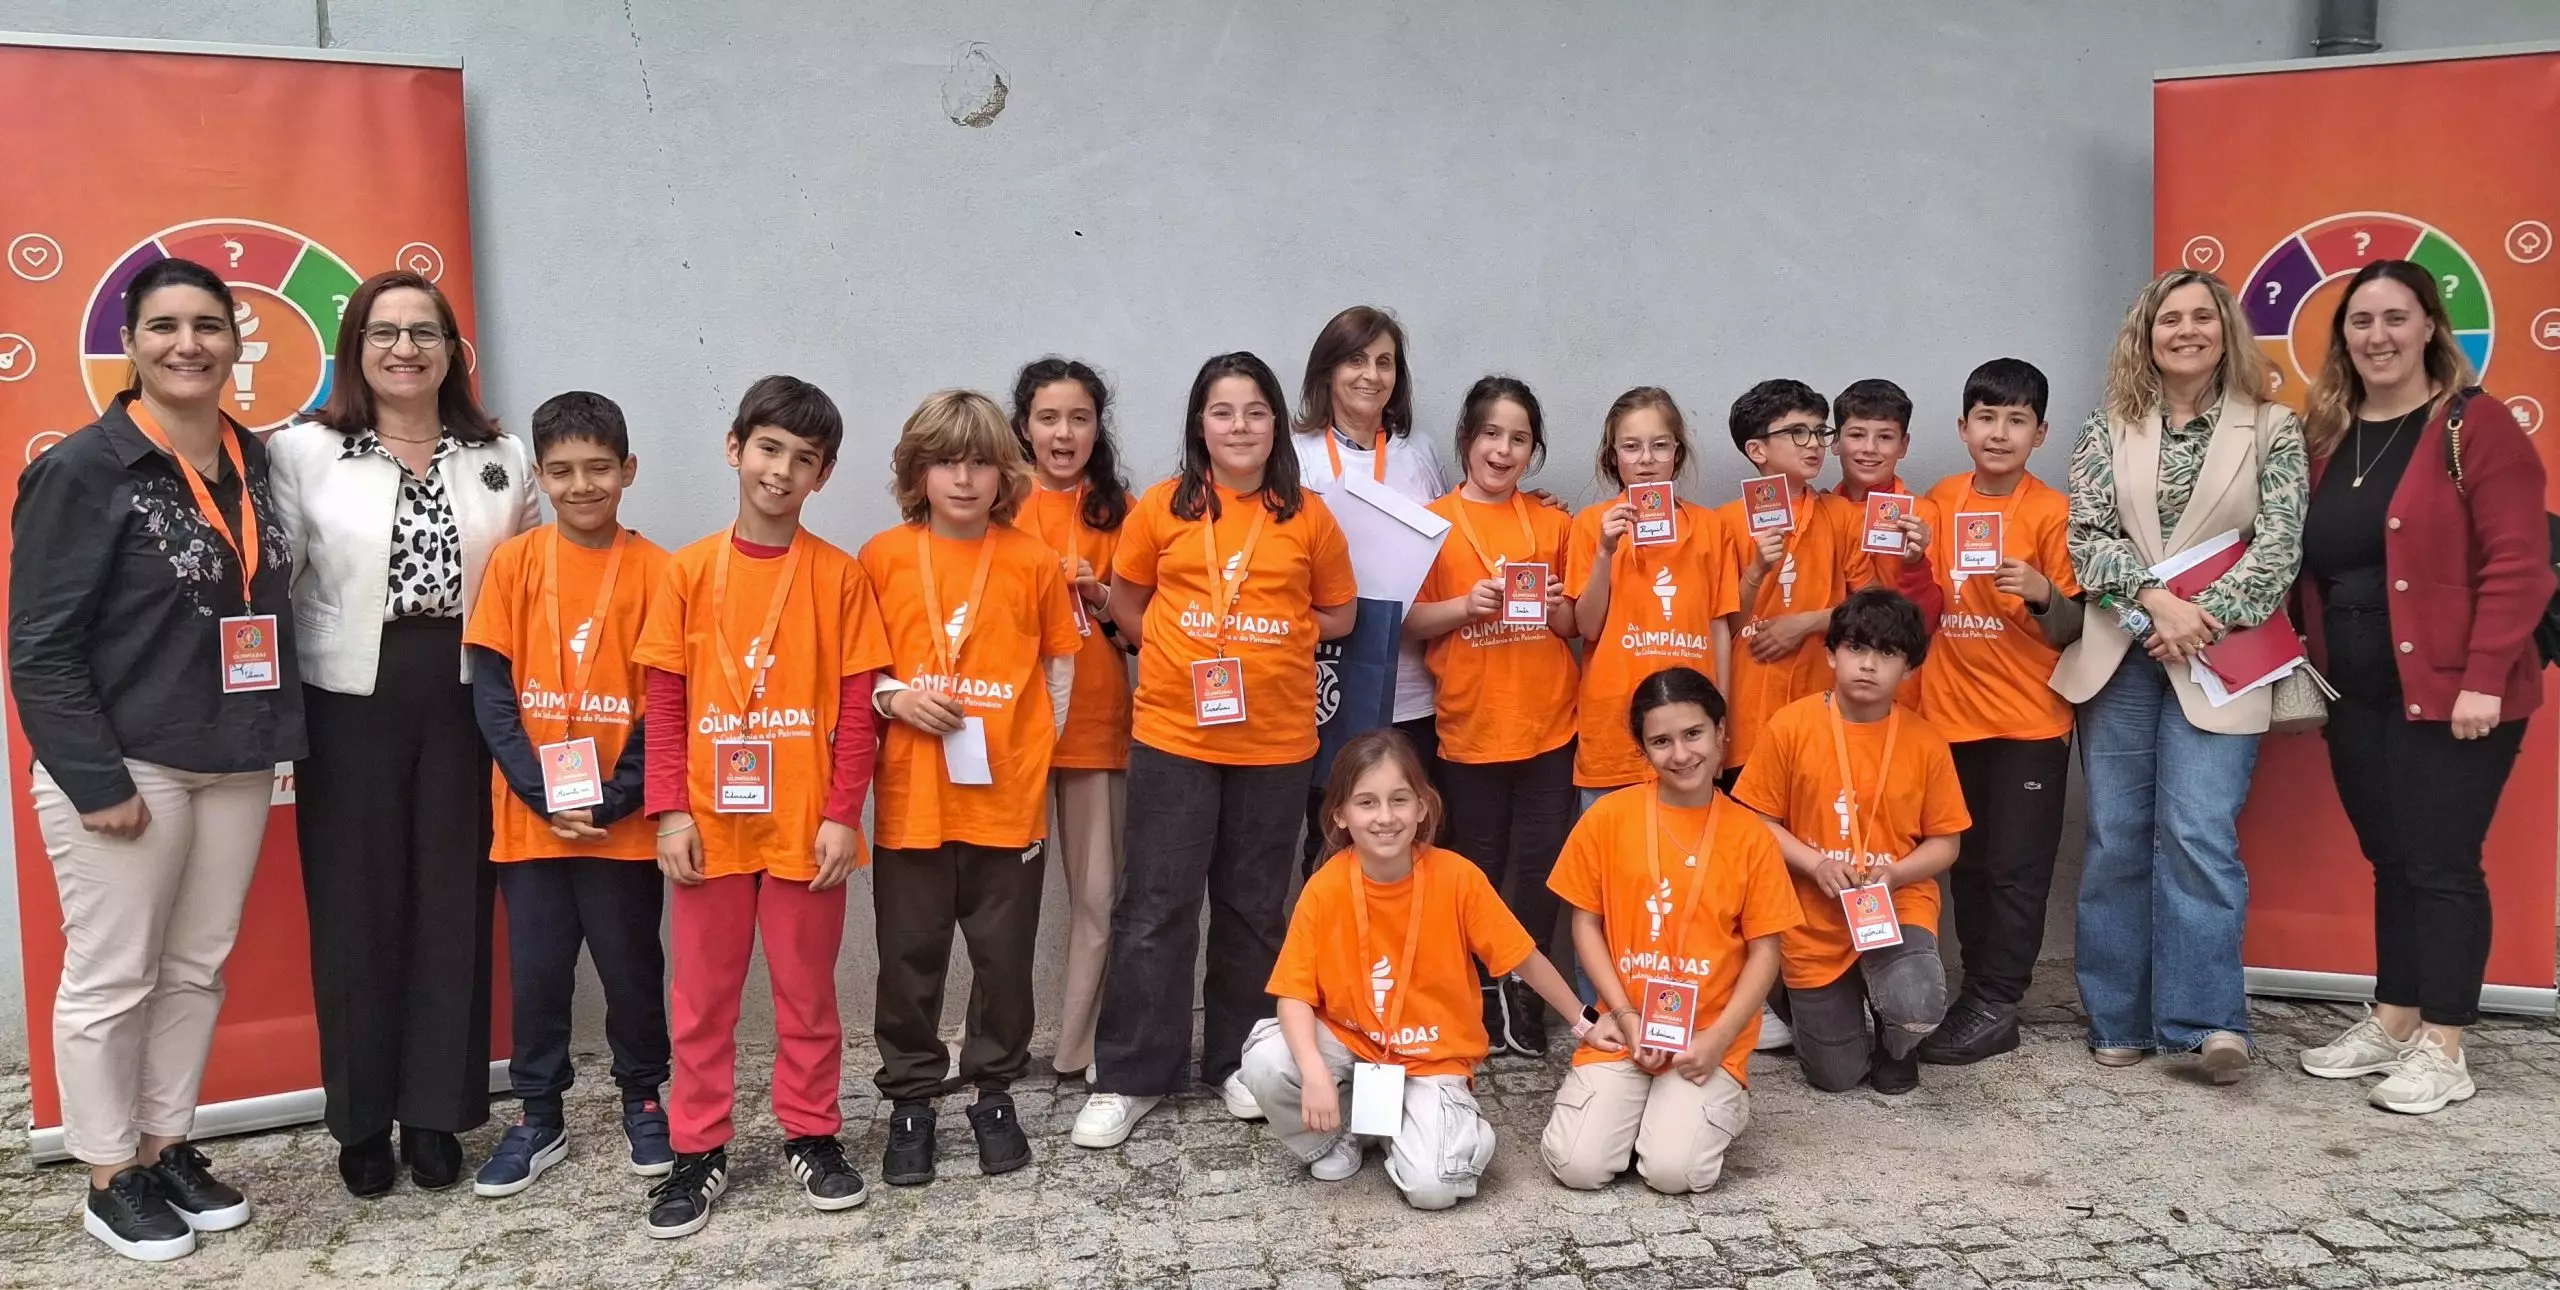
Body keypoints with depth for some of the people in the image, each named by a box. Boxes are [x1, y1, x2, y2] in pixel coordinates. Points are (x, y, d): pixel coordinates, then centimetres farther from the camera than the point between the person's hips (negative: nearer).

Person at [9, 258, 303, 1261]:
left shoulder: (256, 462, 8)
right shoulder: (83, 471, -10)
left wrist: (278, 733, 8)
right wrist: (95, 779, -17)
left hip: (235, 766, 6)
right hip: (124, 767, -6)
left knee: (198, 969, 14)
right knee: (111, 979, 5)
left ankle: (168, 1148, 29)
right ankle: (110, 1178, 19)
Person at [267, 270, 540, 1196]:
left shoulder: (504, 458, 9)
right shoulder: (304, 450, -1)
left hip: (465, 702, 2)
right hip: (350, 704, -2)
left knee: (453, 904, 6)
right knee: (356, 910, 5)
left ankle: (437, 1112, 19)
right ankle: (362, 1120, 19)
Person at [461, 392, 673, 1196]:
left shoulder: (655, 571, -3)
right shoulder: (513, 564, 0)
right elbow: (492, 692, -2)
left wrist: (612, 799, -13)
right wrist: (543, 796, -11)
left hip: (622, 821, -1)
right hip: (530, 817, 1)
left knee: (631, 968, 10)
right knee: (536, 972, 9)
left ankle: (643, 1100, 29)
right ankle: (538, 1119, 24)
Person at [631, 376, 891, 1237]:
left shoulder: (838, 576, -2)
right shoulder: (689, 572, 1)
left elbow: (857, 710, -3)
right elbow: (665, 706, 1)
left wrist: (842, 814, -9)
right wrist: (670, 810, -6)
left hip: (805, 825, -1)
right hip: (710, 823, 1)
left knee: (807, 991, 12)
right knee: (701, 997, 11)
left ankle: (812, 1136, 27)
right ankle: (698, 1150, 24)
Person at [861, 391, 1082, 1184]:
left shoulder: (1033, 561, 0)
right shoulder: (882, 557, -1)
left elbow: (1060, 664, 9)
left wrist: (1037, 745, 3)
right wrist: (893, 698, -12)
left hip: (1007, 795, 0)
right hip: (912, 797, 0)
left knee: (1005, 954, 10)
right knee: (910, 955, 9)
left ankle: (994, 1091, 27)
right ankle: (910, 1098, 24)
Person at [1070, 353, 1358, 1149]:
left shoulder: (1308, 517, 2)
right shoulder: (1163, 508, 0)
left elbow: (1338, 615, 10)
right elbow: (1126, 603, 10)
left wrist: (1268, 642, -3)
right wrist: (1185, 649, -3)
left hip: (1277, 740, 1)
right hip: (1172, 735, -1)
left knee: (1254, 907, 12)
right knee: (1156, 907, 3)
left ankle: (1240, 1061, 27)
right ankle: (1128, 1077, 12)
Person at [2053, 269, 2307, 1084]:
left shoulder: (2273, 429, 4)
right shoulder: (2107, 430, 9)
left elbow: (2279, 548, -3)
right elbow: (2086, 537, 1)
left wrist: (2201, 620, -12)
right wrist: (2158, 600, -13)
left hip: (2216, 659, -2)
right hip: (2118, 655, 2)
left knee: (2197, 834, -11)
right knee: (2116, 839, 5)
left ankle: (2205, 1019, -4)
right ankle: (2120, 1020, 13)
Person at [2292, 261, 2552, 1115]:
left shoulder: (2477, 427, -8)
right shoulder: (2327, 435, 11)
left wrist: (2484, 679, -18)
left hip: (2451, 693, -6)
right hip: (2357, 696, 6)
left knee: (2442, 864, -1)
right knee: (2390, 861, 14)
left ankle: (2443, 1049, 8)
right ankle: (2393, 1024, 24)